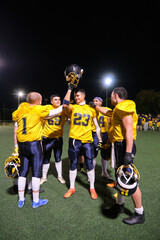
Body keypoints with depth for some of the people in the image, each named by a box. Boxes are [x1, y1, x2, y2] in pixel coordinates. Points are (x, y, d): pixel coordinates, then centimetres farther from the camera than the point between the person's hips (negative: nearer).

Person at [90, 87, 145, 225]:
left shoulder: (124, 107, -13)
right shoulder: (119, 109, 17)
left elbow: (129, 131, -21)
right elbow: (107, 113, 36)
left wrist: (128, 153, -25)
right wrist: (95, 106, 46)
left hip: (124, 145, -10)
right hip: (120, 145, 10)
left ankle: (140, 214, 14)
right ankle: (120, 205, 35)